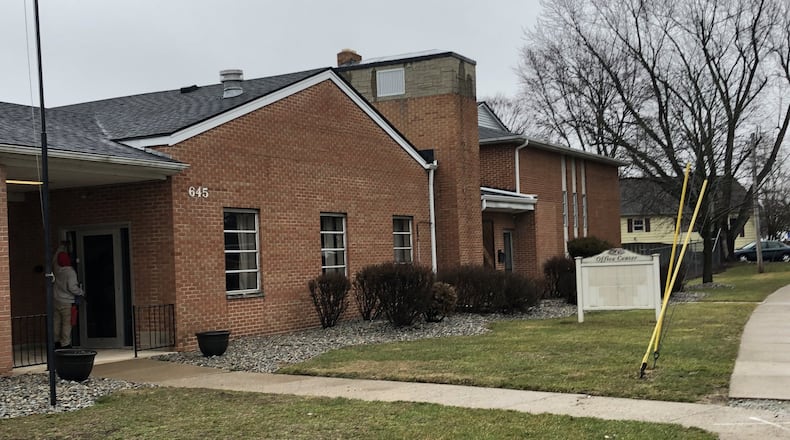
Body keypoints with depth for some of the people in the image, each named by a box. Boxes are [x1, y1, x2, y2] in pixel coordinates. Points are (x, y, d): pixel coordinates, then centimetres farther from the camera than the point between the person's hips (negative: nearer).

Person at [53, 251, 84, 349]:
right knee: (67, 323, -2)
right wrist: (81, 292, -4)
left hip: (56, 300, 7)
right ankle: (65, 343, -2)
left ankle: (56, 341, 19)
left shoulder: (57, 269, 2)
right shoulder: (70, 272, -16)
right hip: (67, 302, -6)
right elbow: (72, 287, -21)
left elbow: (55, 260, 23)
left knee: (57, 322, 13)